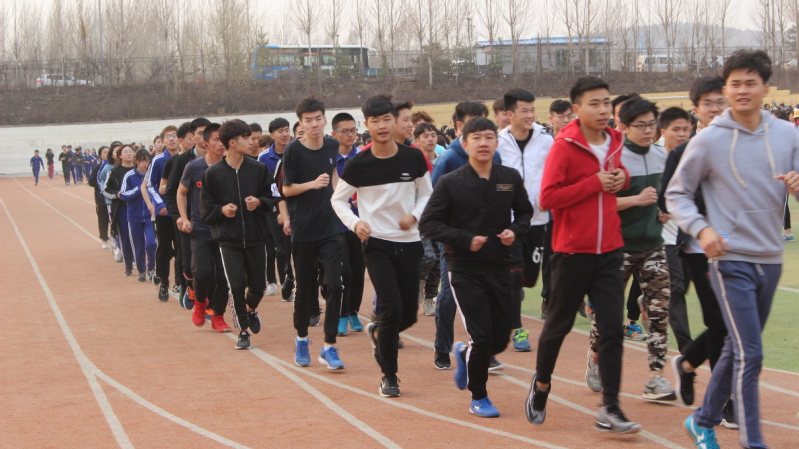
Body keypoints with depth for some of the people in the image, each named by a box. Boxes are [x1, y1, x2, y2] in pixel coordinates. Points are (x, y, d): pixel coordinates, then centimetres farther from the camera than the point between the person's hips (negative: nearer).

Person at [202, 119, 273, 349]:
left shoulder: (259, 169, 0)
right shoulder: (213, 173, -4)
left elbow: (271, 198, 6)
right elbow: (206, 208, 3)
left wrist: (259, 202, -13)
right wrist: (221, 210, -16)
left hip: (256, 237, 2)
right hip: (228, 239, -2)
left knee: (258, 285, 5)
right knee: (237, 285, -8)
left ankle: (251, 309, 41)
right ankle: (243, 330, 11)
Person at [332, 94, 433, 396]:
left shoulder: (414, 158, -2)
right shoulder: (358, 165, -7)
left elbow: (426, 194, 10)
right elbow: (338, 199, 4)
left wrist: (415, 215, -10)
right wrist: (355, 223, -14)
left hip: (410, 243, 3)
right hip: (377, 244, -3)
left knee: (409, 315, 7)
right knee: (392, 309, -13)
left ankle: (377, 332, 42)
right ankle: (388, 376, 4)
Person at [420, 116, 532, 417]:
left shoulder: (511, 178, 2)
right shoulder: (450, 183, -7)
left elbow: (525, 212, 16)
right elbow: (428, 223, -6)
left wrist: (515, 230, -6)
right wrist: (465, 240, -16)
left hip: (500, 268, 4)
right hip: (465, 269, -4)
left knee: (501, 339, 7)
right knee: (481, 336, -8)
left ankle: (465, 354, 41)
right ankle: (478, 397, 14)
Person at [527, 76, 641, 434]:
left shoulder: (614, 143, 7)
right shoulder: (564, 146, -12)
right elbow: (547, 198, -17)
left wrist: (621, 178, 2)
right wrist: (595, 183, -19)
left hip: (609, 249, 5)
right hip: (572, 250, -5)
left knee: (612, 328, -1)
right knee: (559, 323, 10)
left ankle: (609, 409, 2)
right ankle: (540, 386, 33)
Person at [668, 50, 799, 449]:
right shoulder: (708, 140, -7)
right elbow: (677, 194, 0)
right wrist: (702, 229, -16)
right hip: (731, 260, -5)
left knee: (737, 349, 16)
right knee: (750, 355, -11)